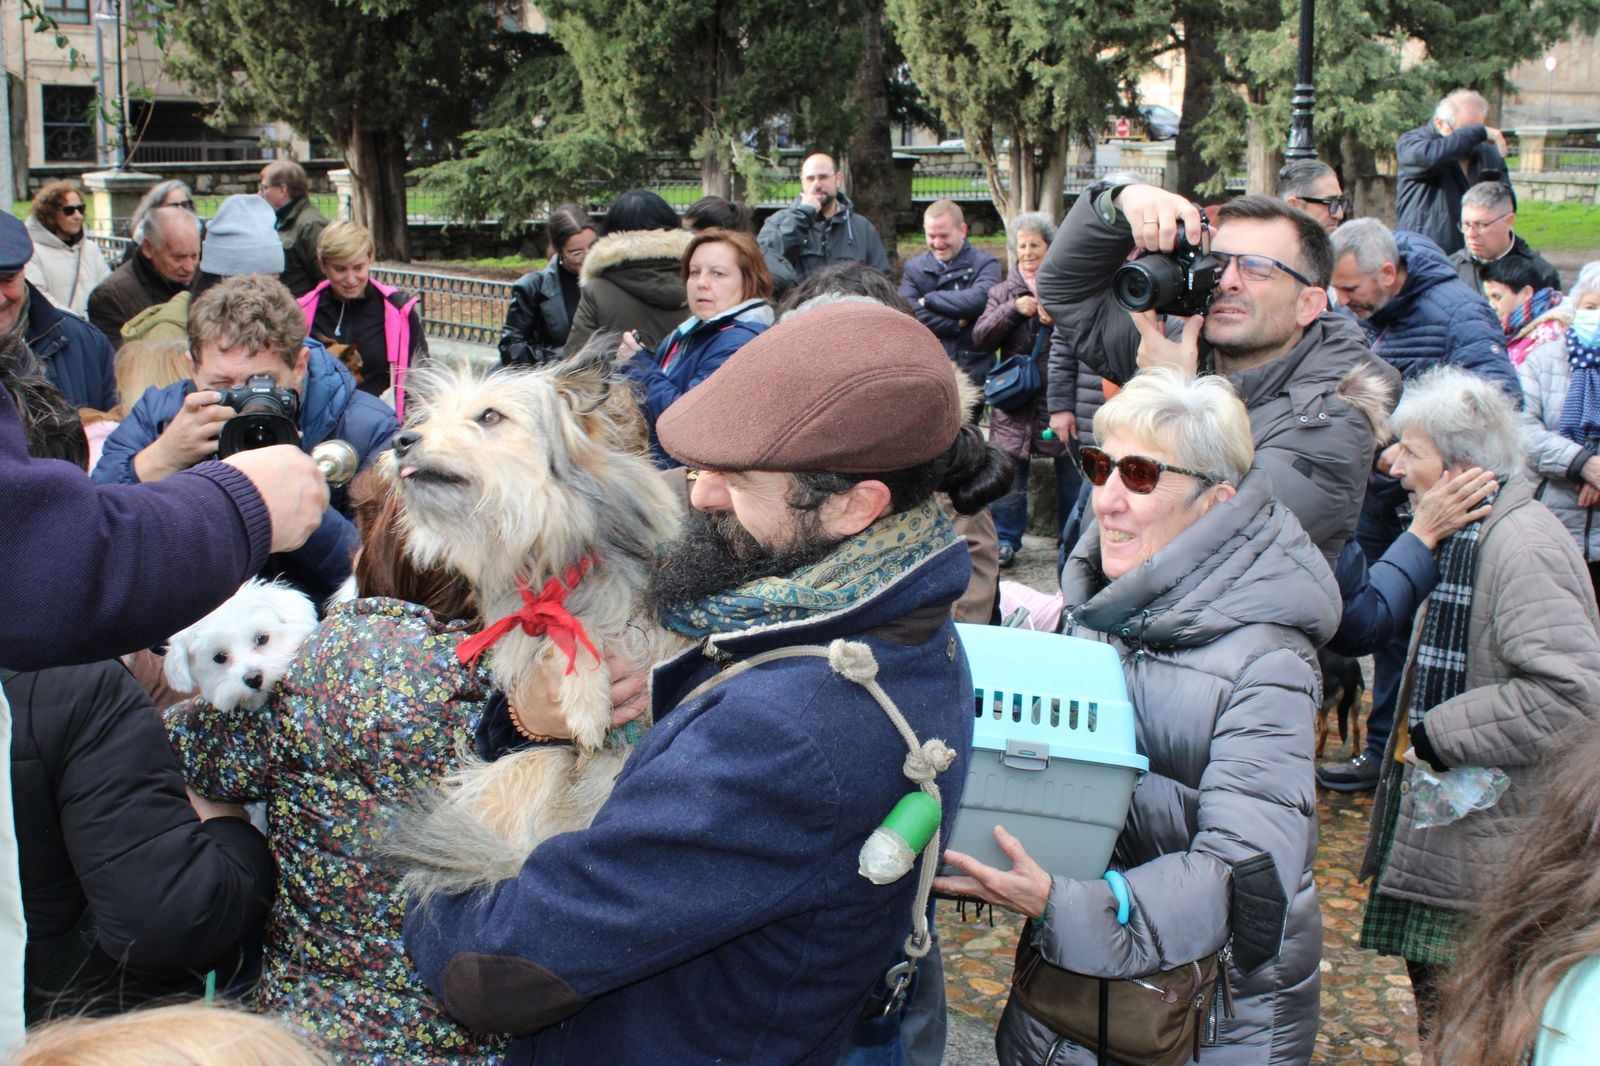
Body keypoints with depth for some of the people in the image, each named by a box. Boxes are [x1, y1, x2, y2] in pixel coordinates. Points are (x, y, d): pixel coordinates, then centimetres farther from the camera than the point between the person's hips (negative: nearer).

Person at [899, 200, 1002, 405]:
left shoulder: (984, 264, 4)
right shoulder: (914, 268, 12)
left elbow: (980, 298, -17)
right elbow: (908, 312, -5)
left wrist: (929, 300, -8)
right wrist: (957, 324, -11)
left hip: (972, 372, -2)